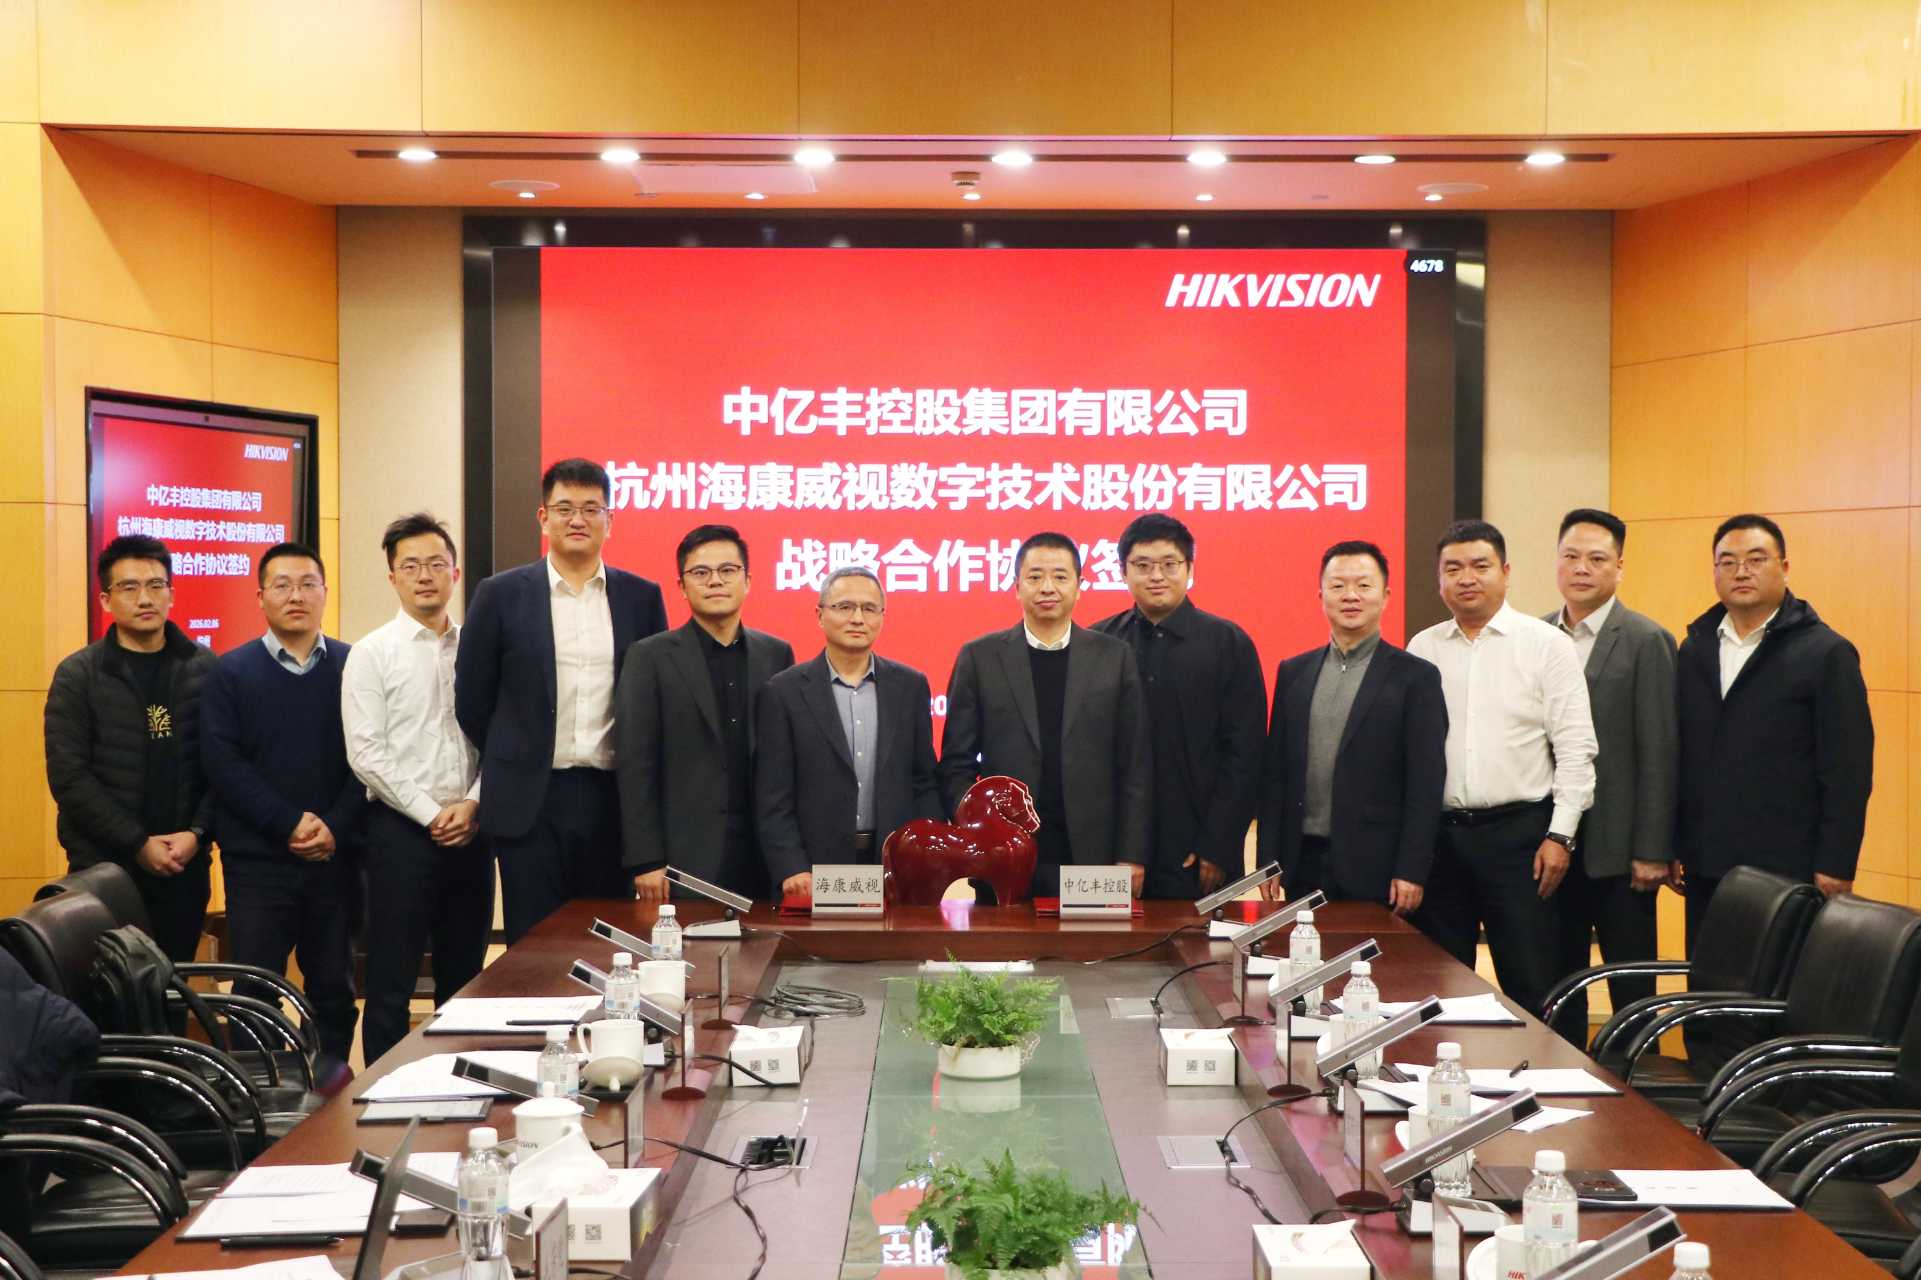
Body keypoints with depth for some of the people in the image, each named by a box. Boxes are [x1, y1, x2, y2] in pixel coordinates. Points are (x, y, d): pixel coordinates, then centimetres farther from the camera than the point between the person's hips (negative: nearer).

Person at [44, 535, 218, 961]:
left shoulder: (204, 668, 4)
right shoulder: (78, 675, -2)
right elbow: (69, 777, -8)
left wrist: (197, 833, -12)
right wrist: (137, 843, -14)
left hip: (184, 866, 2)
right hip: (104, 868, -2)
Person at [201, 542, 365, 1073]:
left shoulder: (355, 668, 4)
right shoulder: (231, 672, 2)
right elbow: (223, 763, -6)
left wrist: (335, 828, -12)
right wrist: (290, 824, -14)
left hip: (336, 857, 1)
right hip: (257, 861, -1)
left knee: (334, 987, 10)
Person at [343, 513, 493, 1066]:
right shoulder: (372, 653, -1)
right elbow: (366, 753, -7)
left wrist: (472, 804, -7)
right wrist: (431, 815, -11)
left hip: (471, 828, 4)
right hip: (403, 828, -4)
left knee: (464, 974, 11)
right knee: (392, 979, 0)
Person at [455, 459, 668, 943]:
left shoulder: (641, 597, 6)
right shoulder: (501, 594, 1)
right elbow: (472, 699, 6)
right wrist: (516, 762, 9)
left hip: (614, 797, 2)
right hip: (531, 800, -1)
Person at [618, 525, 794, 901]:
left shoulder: (776, 654, 10)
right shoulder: (650, 657, 1)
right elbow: (636, 766, -3)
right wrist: (645, 862, -9)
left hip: (763, 854, 3)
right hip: (684, 859, -3)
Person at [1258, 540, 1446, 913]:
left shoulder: (1416, 677, -1)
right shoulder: (1293, 672, 11)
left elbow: (1425, 784, -5)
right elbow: (1275, 771, 10)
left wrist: (1412, 872, -10)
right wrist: (1268, 860, 5)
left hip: (1375, 869, -3)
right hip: (1302, 866, 3)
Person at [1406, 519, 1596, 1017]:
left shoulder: (1546, 644, -1)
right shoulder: (1422, 649, 8)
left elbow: (1575, 748, -3)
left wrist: (1560, 835, -9)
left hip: (1519, 831, -3)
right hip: (1439, 831, 3)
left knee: (1531, 985, -1)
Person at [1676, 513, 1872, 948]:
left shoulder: (1827, 653, -4)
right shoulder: (1695, 648, 11)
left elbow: (1848, 772, -7)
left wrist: (1835, 867, -11)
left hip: (1788, 871, -5)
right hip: (1705, 869, 5)